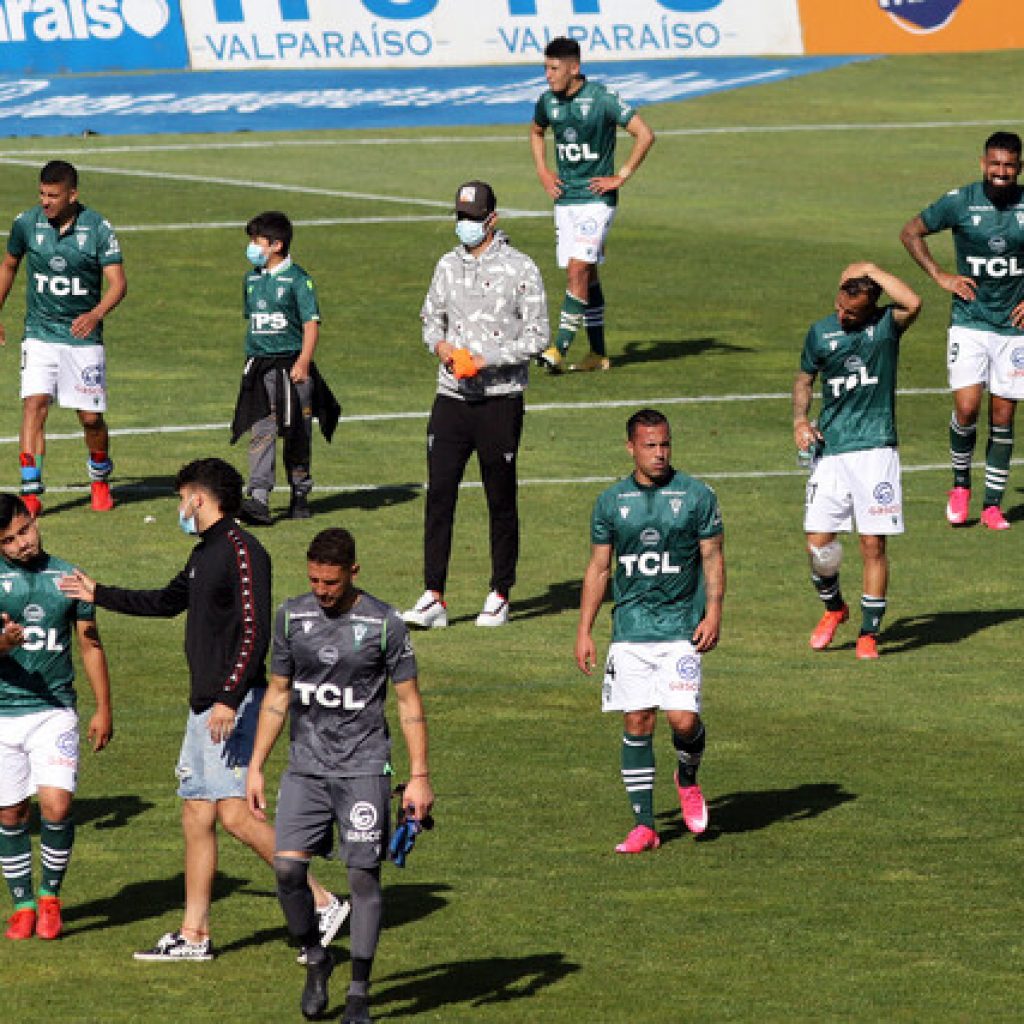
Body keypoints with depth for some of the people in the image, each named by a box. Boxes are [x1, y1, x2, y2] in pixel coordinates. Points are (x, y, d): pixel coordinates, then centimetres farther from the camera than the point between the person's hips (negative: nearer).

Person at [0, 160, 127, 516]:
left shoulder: (98, 227, -9)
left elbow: (118, 282, -11)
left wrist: (96, 315, -29)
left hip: (83, 334, -1)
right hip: (40, 334, 1)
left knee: (91, 417, 2)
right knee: (34, 404, -17)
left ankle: (100, 479, 31)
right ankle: (30, 492, -20)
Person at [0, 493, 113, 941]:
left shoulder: (65, 577, 5)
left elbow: (90, 644, 12)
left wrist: (103, 709, 11)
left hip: (54, 710, 0)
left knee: (56, 804, -15)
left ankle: (50, 894, 5)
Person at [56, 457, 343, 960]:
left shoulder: (241, 551, -13)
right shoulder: (203, 553, 16)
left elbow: (254, 632, -21)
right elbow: (169, 601, 35)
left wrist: (230, 700, -27)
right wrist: (98, 594, 42)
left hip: (233, 704, -10)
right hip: (203, 703, 10)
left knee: (234, 813, -17)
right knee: (196, 814, 10)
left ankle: (321, 902, -13)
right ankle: (194, 935, 15)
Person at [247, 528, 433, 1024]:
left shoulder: (384, 623, -5)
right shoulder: (292, 616, 5)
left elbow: (409, 701, 0)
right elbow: (278, 695, 14)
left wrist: (419, 776, -4)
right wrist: (255, 767, 11)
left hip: (364, 768, -3)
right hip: (305, 766, 3)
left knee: (364, 876, -3)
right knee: (287, 867, -10)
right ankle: (315, 959, 15)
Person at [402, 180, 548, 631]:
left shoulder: (520, 269, -5)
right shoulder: (448, 266, 11)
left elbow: (536, 336, -6)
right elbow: (431, 318, 21)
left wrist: (488, 360, -16)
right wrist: (440, 344, -1)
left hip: (500, 401, -4)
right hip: (452, 397, 4)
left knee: (501, 501, 4)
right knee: (438, 495, -4)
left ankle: (499, 596, 15)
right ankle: (433, 600, -5)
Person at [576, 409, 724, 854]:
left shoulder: (696, 495, 1)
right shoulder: (611, 501, 7)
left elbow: (713, 558, 3)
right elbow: (598, 568, 12)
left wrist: (713, 613, -9)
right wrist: (584, 630, 8)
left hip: (681, 629, -2)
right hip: (630, 630, 2)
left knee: (683, 718, -13)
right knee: (637, 723, -2)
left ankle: (687, 778, 21)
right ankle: (644, 825, 4)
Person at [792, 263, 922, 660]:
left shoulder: (886, 324, -2)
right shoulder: (821, 332, 8)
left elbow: (912, 304, -26)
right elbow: (804, 378, 23)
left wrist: (872, 270, -15)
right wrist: (800, 419, 5)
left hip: (875, 448, -3)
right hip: (830, 449, 3)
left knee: (873, 545, -2)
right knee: (818, 544, -2)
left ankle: (869, 632, 9)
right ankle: (834, 608, 26)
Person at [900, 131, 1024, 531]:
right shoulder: (960, 202, -6)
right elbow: (911, 232, 7)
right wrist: (940, 276, -2)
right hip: (969, 322, -1)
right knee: (966, 408, -13)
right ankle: (960, 483, 14)